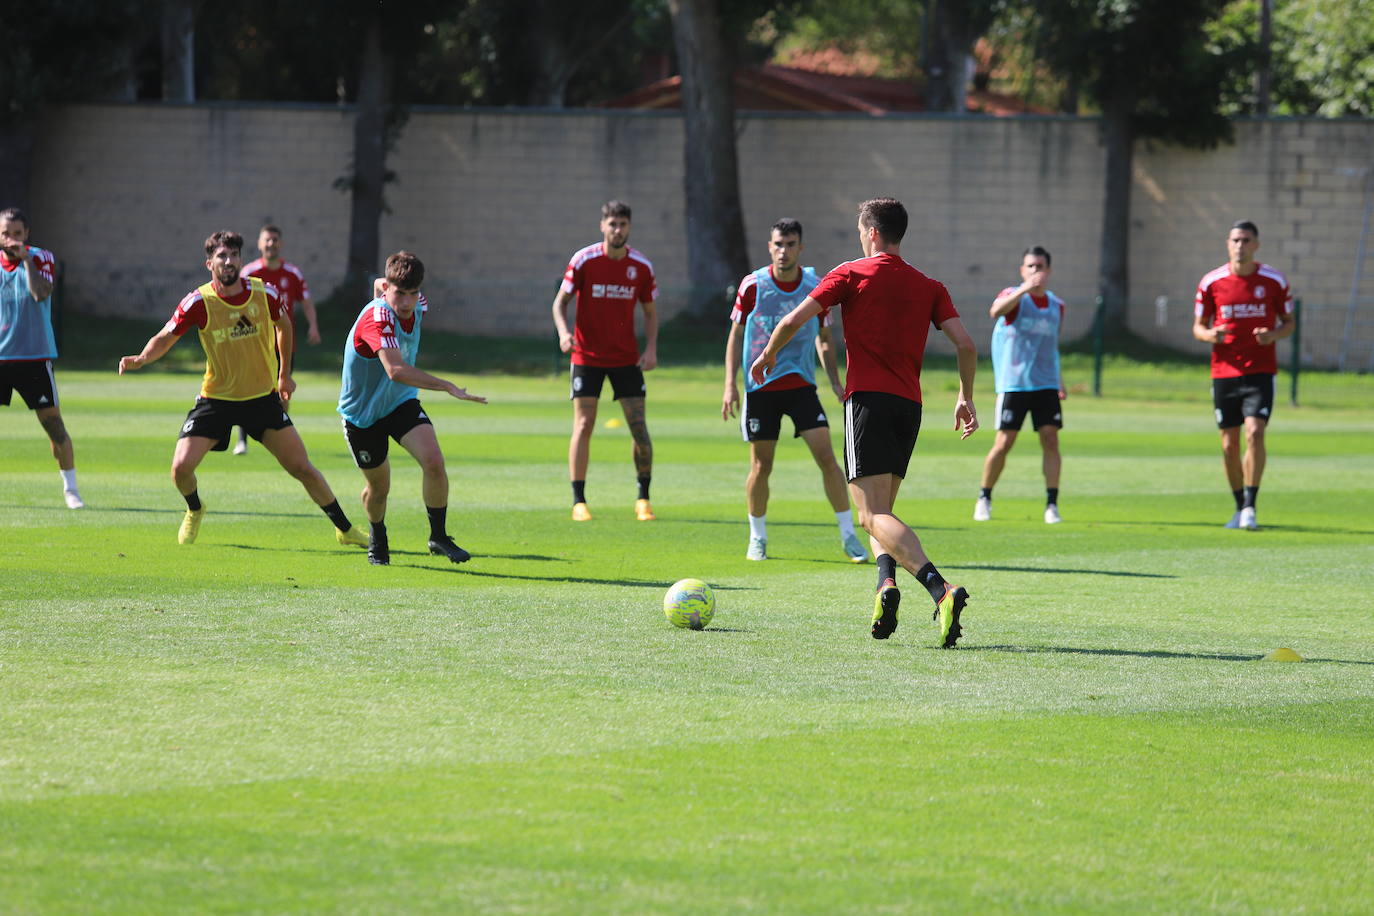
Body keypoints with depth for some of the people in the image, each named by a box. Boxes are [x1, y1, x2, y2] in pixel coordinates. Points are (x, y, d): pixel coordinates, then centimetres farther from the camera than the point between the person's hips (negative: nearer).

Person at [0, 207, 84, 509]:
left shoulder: (41, 258, -3)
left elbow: (41, 293, -21)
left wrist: (26, 258, -22)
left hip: (35, 357, -2)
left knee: (54, 425, -1)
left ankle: (70, 489, 10)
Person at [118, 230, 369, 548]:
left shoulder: (264, 294, -8)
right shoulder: (199, 302, -15)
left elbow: (284, 326, 12)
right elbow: (165, 338, -11)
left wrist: (284, 375, 18)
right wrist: (141, 358, -32)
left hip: (263, 398, 1)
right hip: (215, 399, -1)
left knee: (303, 468, -2)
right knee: (182, 467, -13)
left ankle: (345, 529, 15)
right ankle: (195, 511, 22)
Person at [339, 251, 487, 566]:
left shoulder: (416, 308, -9)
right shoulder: (378, 317, -34)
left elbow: (378, 284, 17)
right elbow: (396, 370, -49)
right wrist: (448, 386, -53)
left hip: (401, 402, 5)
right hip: (362, 413, -5)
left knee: (433, 460, -21)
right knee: (378, 486, 11)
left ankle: (439, 537, -5)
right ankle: (377, 540, 44)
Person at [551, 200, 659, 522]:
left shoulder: (641, 266, -1)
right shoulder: (583, 260, -9)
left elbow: (650, 311, 9)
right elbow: (560, 302, -4)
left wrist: (651, 348, -5)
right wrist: (564, 332, -24)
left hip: (626, 358, 2)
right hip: (587, 354, -2)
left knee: (639, 427, -3)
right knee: (583, 426, -8)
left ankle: (643, 499, 11)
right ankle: (579, 501, -1)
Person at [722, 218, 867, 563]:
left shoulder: (815, 286, 0)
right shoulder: (753, 285, -5)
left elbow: (824, 337, 12)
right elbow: (736, 335, 4)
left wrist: (835, 381, 4)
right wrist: (730, 384, -3)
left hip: (801, 385, 1)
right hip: (760, 388, -1)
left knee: (826, 457, -10)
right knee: (761, 466, 2)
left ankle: (848, 536, -3)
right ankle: (757, 539, 20)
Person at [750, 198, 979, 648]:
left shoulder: (851, 274, 3)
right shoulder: (929, 287, 13)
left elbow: (794, 320, -2)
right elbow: (965, 344, 4)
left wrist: (768, 354, 17)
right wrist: (966, 398, 17)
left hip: (868, 398, -5)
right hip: (909, 406, 5)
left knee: (875, 514, -13)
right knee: (878, 512, 19)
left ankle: (941, 588, -33)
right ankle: (887, 581, -8)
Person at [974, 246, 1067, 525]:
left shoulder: (1057, 305, 13)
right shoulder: (1014, 296, -3)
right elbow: (996, 311, -28)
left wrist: (1059, 381, 17)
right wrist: (1024, 289, -42)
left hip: (1046, 384, 4)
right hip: (1013, 384, -4)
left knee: (1051, 439, -8)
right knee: (1003, 443, -5)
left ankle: (1052, 504, -5)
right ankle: (984, 499, 13)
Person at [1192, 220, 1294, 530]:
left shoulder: (1274, 281, 0)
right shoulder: (1211, 282, 1)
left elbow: (1289, 323, 10)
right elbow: (1198, 326, 9)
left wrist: (1273, 335, -13)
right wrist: (1210, 335, -15)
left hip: (1261, 371, -2)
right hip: (1224, 373, 2)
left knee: (1254, 432, -19)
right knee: (1229, 444, 4)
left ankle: (1250, 506, -16)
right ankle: (1240, 508, 20)